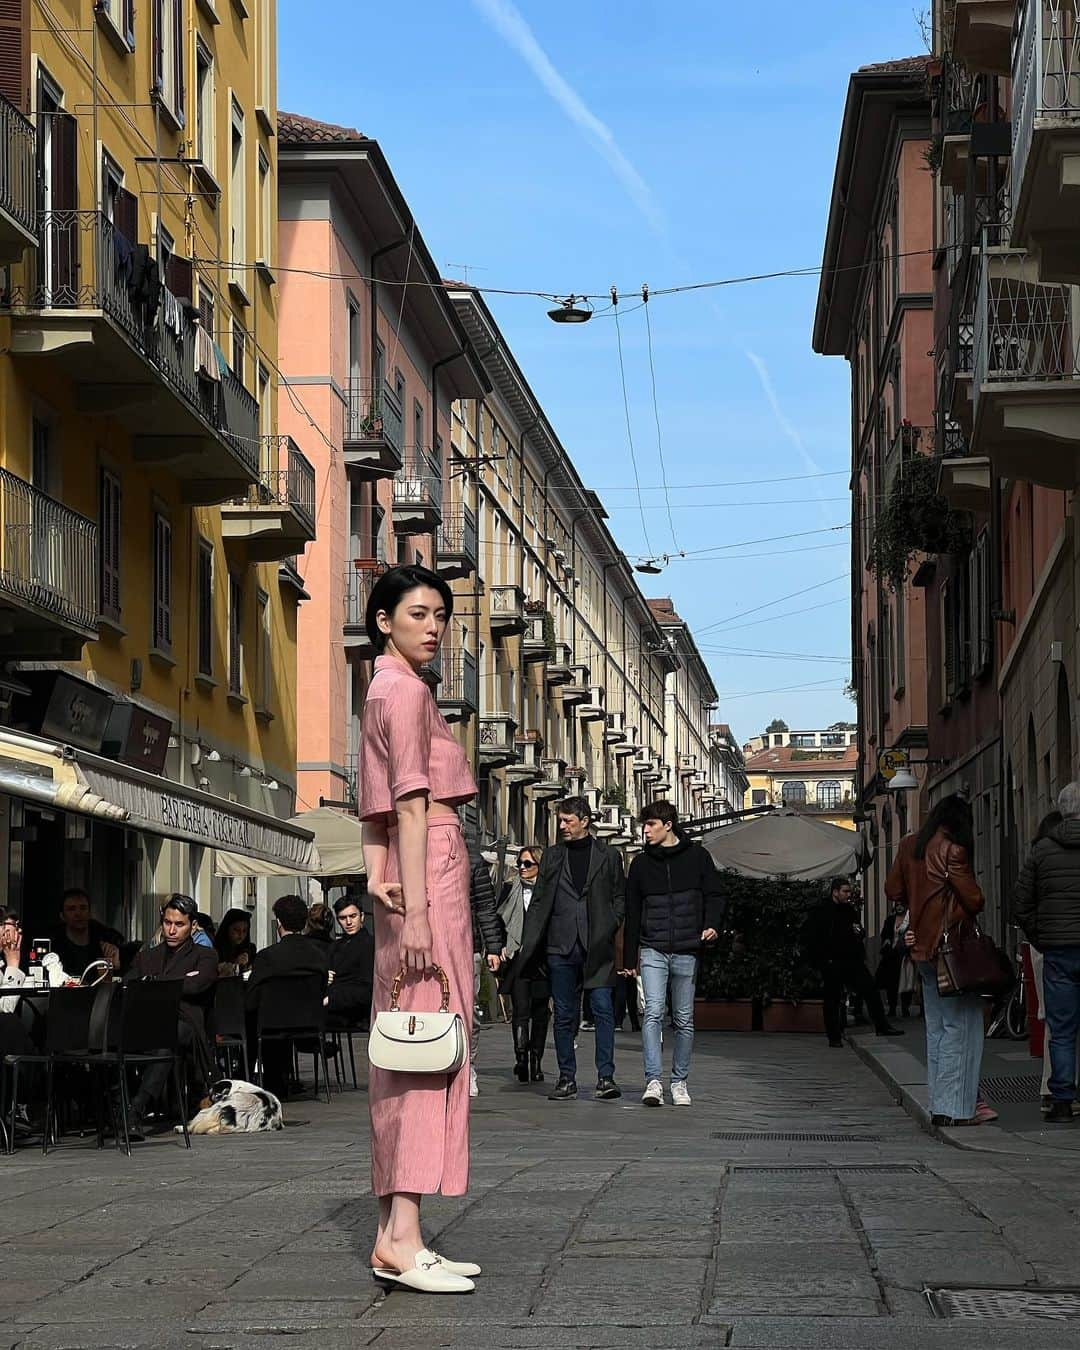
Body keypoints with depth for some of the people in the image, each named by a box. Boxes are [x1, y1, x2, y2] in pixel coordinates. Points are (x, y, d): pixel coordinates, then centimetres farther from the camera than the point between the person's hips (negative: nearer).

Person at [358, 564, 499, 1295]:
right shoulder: (406, 691, -8)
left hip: (410, 877, 10)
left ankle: (394, 1229, 9)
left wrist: (378, 877, 6)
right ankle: (402, 1236, -20)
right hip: (431, 871, -10)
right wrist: (416, 908, -21)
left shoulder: (386, 691, 22)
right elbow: (412, 805, -16)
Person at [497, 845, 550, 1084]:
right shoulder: (510, 890, 10)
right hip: (517, 958, 0)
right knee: (520, 1008, -13)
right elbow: (497, 920, 13)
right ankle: (521, 1057, -20)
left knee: (540, 1011, 7)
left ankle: (536, 1062, 15)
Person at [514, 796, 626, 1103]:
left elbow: (620, 898, 10)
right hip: (561, 945, 2)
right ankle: (567, 1078, 10)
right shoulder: (552, 856, 13)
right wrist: (528, 943, 5)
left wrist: (608, 931, -5)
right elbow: (538, 902, 13)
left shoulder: (608, 856, 8)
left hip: (597, 948, -2)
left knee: (603, 1009, -10)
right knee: (564, 1014, 4)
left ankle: (605, 1077, -8)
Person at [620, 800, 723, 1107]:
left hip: (686, 952, 0)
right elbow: (633, 913, 13)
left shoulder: (696, 856, 4)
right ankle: (653, 1081, -19)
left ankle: (679, 1082, 17)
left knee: (684, 1020, 6)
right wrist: (630, 958, 13)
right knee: (653, 1012, -15)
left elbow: (713, 895, 7)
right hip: (652, 951, 0)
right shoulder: (641, 863, 9)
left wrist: (712, 924, -13)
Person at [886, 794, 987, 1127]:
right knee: (960, 1025, -3)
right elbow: (973, 900, -14)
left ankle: (938, 1107, 16)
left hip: (922, 947, 7)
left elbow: (893, 891, 13)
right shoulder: (953, 852, -13)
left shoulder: (908, 846, 7)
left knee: (936, 1027, 14)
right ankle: (955, 1108, -5)